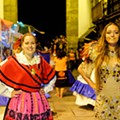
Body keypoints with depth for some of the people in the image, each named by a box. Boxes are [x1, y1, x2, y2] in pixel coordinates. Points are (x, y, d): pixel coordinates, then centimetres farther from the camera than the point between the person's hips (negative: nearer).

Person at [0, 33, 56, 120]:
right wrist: (9, 92, -7)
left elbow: (52, 76, 19)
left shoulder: (40, 60, 6)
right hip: (20, 102, -3)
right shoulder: (13, 61, -6)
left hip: (39, 101, 4)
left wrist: (45, 89, 11)